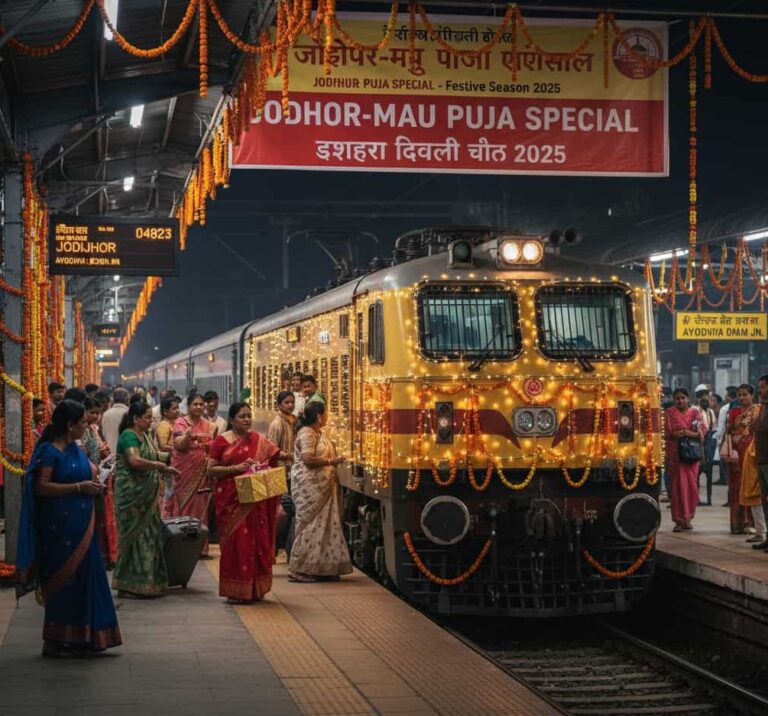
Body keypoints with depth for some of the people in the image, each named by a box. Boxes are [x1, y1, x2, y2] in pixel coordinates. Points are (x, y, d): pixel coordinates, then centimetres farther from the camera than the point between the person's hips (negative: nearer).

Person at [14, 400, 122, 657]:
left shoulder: (75, 449, 12)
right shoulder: (50, 451, -11)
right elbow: (41, 487, -20)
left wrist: (92, 484, 10)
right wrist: (79, 487, -20)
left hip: (80, 526, 8)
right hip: (60, 526, -8)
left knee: (83, 578, 9)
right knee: (63, 580, -2)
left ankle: (79, 638, 18)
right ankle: (55, 642, 7)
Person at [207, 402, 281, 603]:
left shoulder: (259, 441, 9)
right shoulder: (222, 441, 0)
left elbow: (274, 460, 12)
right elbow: (211, 469, -3)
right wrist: (237, 468, -14)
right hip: (231, 498, -3)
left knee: (256, 540, 3)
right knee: (235, 541, -4)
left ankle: (255, 589, 14)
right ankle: (235, 590, 4)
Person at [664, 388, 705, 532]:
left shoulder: (695, 412, 10)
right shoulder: (669, 413, 6)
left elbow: (702, 432, 2)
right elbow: (663, 432, 2)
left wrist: (690, 434, -16)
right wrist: (674, 434, -17)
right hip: (675, 454, -2)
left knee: (691, 485, 0)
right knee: (678, 485, -5)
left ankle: (687, 517, 13)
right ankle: (679, 520, -3)